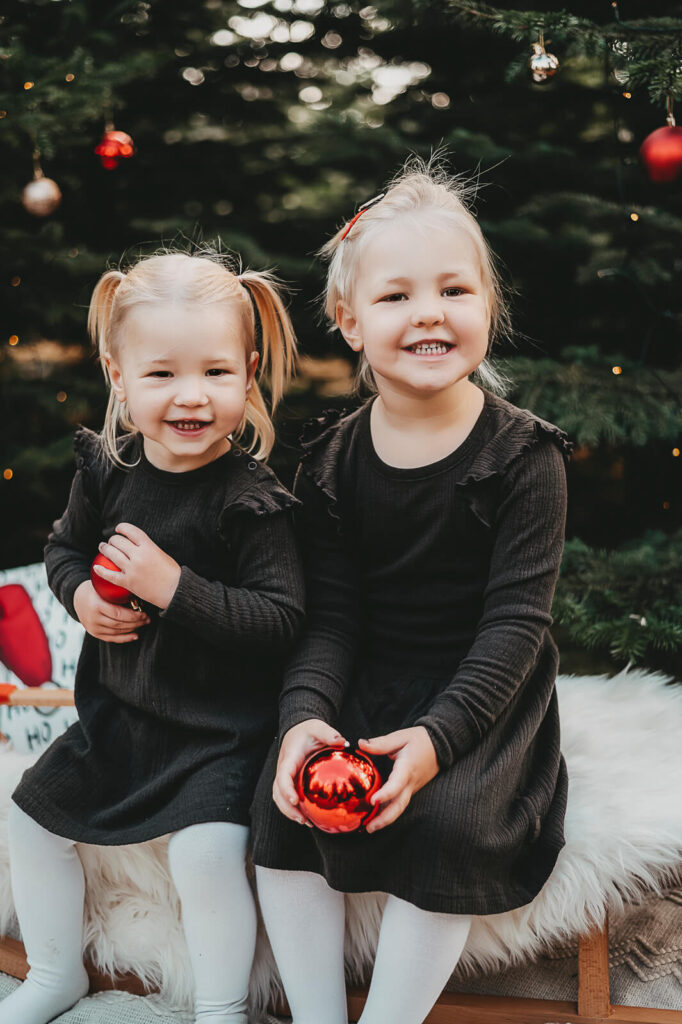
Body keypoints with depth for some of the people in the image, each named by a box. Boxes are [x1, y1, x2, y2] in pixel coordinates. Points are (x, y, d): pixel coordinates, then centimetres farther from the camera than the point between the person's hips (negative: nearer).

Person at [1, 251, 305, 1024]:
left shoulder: (250, 499, -21)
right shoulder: (105, 470, -4)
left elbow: (283, 619, -26)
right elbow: (64, 547, 14)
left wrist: (174, 588, -31)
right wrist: (79, 595, -8)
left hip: (222, 729, -6)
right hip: (118, 707, 7)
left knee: (207, 848, -24)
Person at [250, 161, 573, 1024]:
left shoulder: (523, 455, -11)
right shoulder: (332, 459, -1)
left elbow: (515, 620, -14)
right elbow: (331, 614, -3)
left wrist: (438, 735, -27)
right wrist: (306, 712, -23)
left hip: (482, 690, -3)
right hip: (365, 680, 3)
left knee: (443, 821, -26)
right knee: (285, 800, -17)